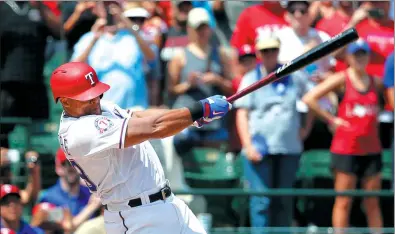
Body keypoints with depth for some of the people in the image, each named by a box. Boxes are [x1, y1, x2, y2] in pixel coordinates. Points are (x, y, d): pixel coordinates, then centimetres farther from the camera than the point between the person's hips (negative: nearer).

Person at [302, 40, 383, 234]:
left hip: (371, 150, 4)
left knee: (372, 203, 6)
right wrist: (331, 119, -7)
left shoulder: (375, 82, 9)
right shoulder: (342, 79, -3)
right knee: (343, 202, -1)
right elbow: (308, 99, -9)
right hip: (345, 149, -4)